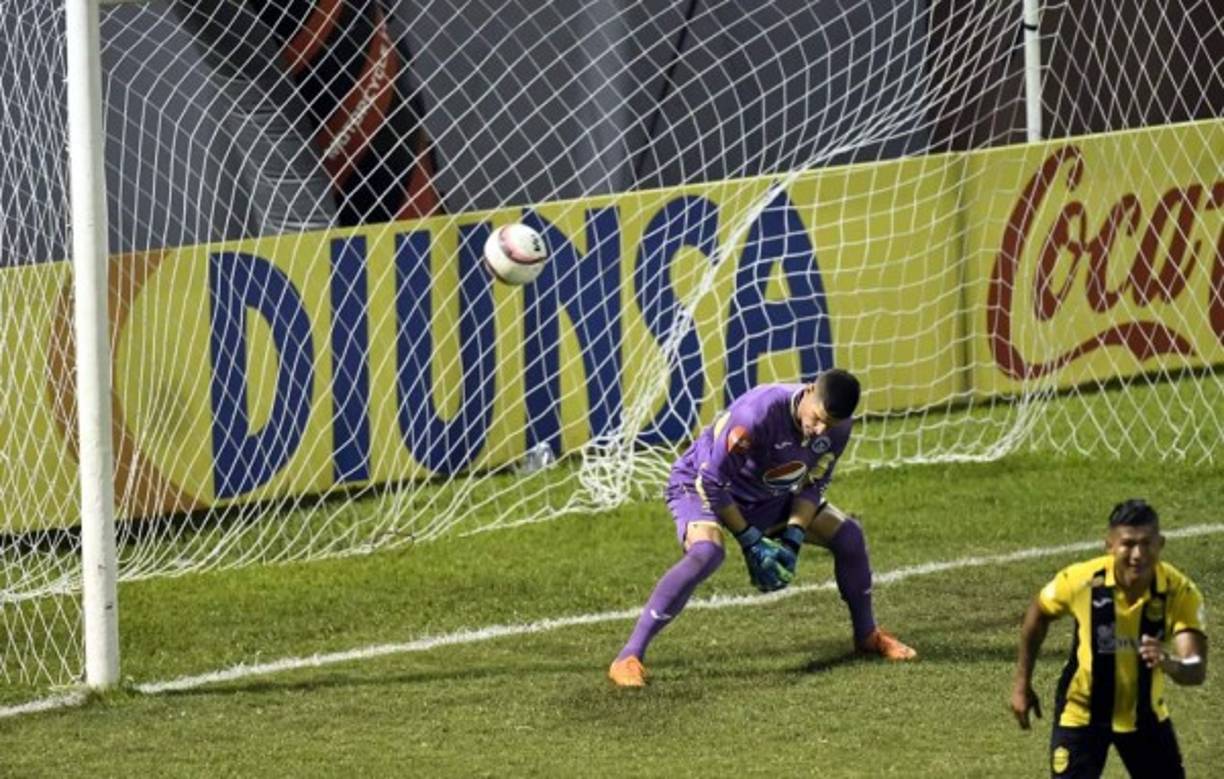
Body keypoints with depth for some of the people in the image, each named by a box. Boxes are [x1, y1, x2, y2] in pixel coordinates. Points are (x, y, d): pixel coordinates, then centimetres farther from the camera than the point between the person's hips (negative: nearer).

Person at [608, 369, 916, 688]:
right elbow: (712, 482, -30)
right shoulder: (759, 413, -38)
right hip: (701, 485, -7)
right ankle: (628, 658, -35)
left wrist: (793, 539, -16)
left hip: (770, 497, 7)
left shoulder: (838, 427, -17)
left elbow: (812, 485, -2)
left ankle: (867, 635, 25)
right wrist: (750, 542, -24)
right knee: (706, 552, -36)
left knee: (848, 534, 0)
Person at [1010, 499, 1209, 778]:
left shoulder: (1179, 591, -24)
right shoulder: (1081, 580, -24)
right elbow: (1038, 614, -2)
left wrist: (1168, 663, -56)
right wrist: (1022, 683, 3)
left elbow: (1197, 670, -32)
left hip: (1145, 714, 2)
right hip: (1081, 713, -2)